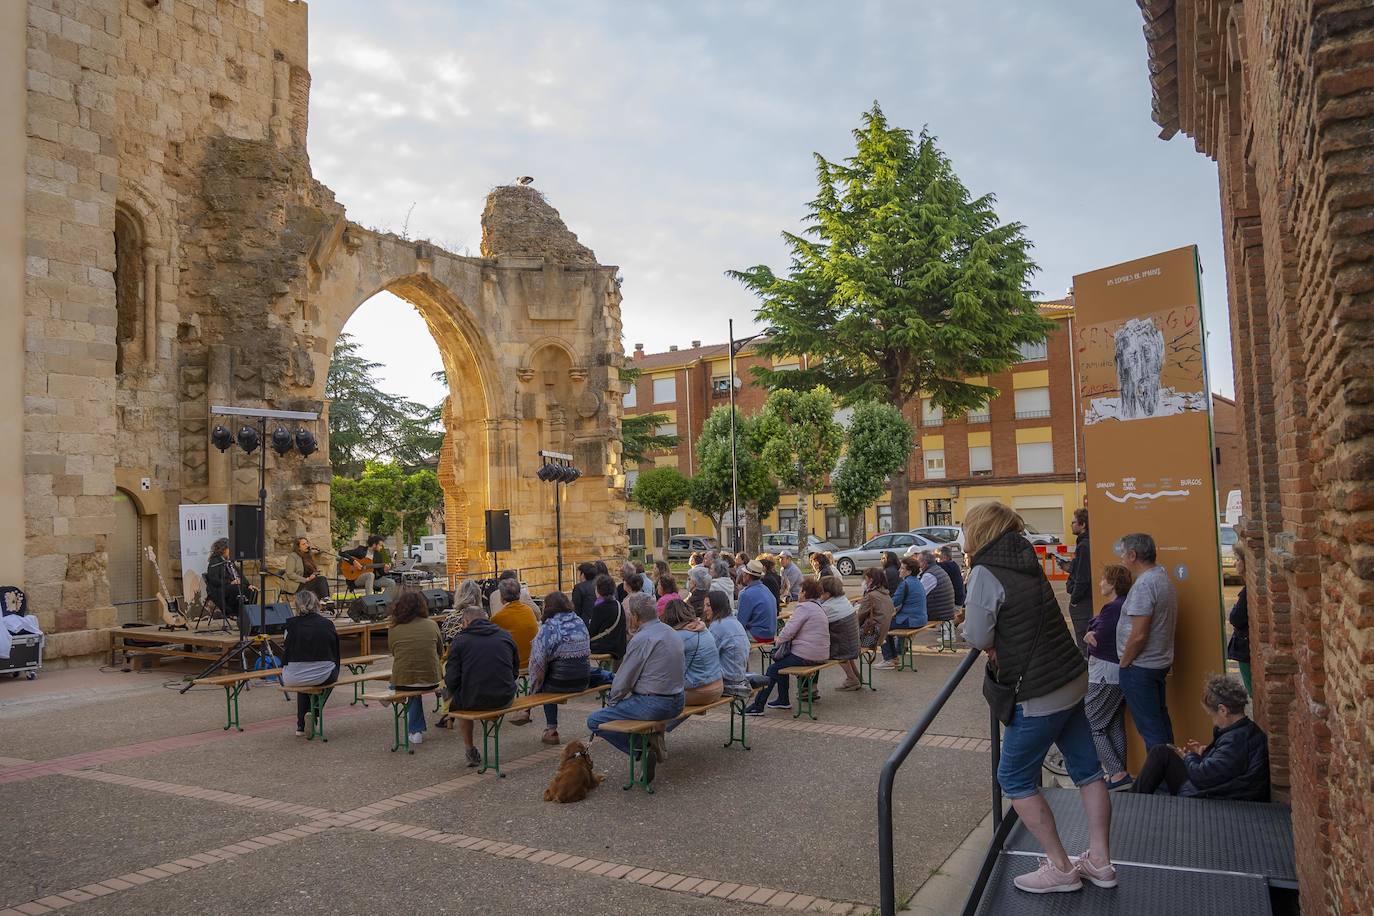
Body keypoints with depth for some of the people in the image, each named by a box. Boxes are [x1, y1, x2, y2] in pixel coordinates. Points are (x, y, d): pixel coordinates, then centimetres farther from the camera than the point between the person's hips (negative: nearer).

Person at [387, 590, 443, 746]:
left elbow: (394, 654, 10)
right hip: (431, 682, 0)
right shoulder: (432, 625, -4)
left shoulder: (393, 629, -6)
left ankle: (416, 730, 37)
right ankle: (416, 729, 37)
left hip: (402, 683, 0)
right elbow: (440, 651, 11)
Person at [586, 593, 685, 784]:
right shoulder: (670, 632, 11)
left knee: (594, 721, -2)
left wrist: (611, 701, 7)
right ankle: (653, 737, 16)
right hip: (677, 702, 9)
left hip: (654, 704, -9)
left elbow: (624, 678, -9)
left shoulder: (642, 639, -15)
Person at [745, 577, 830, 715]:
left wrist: (778, 641, 0)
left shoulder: (804, 607, -15)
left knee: (773, 669, -1)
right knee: (781, 661, 23)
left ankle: (758, 705, 2)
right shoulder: (818, 607, 17)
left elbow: (788, 632, -19)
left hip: (806, 655, -10)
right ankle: (783, 700, 26)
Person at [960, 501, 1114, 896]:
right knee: (1086, 770, 17)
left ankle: (1060, 868, 14)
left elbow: (978, 637, -16)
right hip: (1072, 680, 9)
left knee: (1015, 780, 7)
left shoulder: (986, 572, -17)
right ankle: (1099, 861, 29)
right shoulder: (1026, 561, 7)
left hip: (1039, 695, -9)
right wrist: (997, 645, 1)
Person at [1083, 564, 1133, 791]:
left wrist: (1089, 635, -3)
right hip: (1121, 673, 10)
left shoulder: (1112, 608, -21)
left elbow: (1098, 643, -21)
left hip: (1105, 675, -10)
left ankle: (1118, 774, -4)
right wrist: (1091, 634, -8)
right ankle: (1120, 774, 22)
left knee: (1091, 725, -1)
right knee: (1116, 726, 16)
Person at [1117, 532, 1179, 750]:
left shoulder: (1144, 585, -22)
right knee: (1160, 719, 20)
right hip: (1161, 661, 10)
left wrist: (1124, 663, -11)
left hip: (1141, 667, -10)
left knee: (1150, 727, -1)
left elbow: (1138, 635, -25)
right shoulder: (1163, 576, 9)